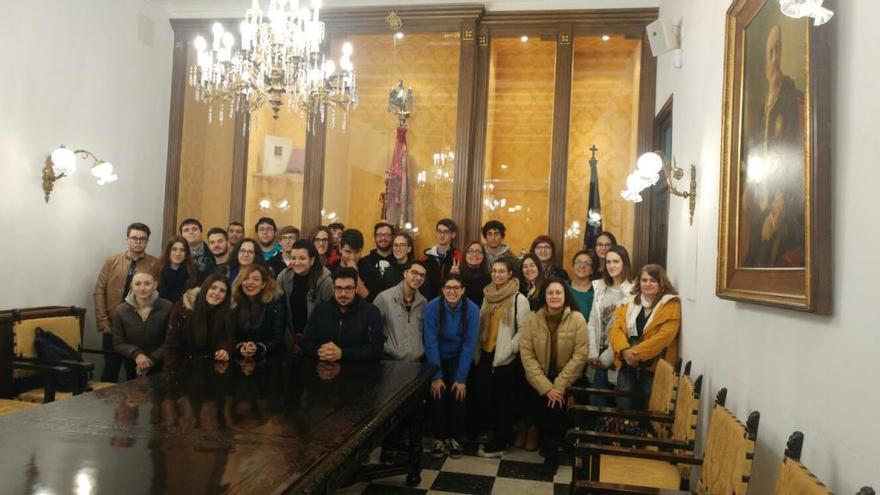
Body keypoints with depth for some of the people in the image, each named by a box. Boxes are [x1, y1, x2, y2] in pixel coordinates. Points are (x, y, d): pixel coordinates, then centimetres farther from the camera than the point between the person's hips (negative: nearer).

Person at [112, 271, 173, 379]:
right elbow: (118, 344, -4)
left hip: (160, 368, -1)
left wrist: (153, 359, -20)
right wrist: (136, 354, -21)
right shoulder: (121, 311, -5)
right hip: (133, 369, 2)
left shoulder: (167, 307, -12)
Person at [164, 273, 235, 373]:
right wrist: (170, 372, -16)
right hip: (182, 365, -1)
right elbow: (172, 340, -10)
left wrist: (225, 350, -26)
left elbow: (227, 339, -3)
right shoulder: (184, 306, -12)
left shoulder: (226, 313, -6)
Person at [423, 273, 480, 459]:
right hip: (436, 358, 0)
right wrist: (436, 376, -21)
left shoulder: (472, 310, -19)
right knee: (437, 395, -14)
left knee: (458, 395, -13)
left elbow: (469, 344, -17)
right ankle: (439, 437, 6)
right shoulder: (432, 307, -21)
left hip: (459, 358, 0)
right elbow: (430, 342, -20)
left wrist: (461, 378, -19)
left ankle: (454, 437, 8)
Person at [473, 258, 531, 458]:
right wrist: (477, 352, 9)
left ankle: (500, 443, 14)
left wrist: (506, 351, -15)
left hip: (507, 359, -6)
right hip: (486, 355, 6)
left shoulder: (519, 299, -9)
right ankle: (487, 434, 28)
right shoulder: (487, 296, 10)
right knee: (483, 396, 10)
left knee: (504, 400, 4)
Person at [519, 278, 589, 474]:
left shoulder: (577, 319, -11)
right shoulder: (533, 319, -7)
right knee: (543, 415, -12)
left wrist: (559, 386, -16)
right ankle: (551, 452, 20)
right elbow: (526, 354, -11)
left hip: (566, 380, -1)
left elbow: (580, 356, -13)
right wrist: (545, 387, -17)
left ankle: (553, 450, 13)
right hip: (540, 381, 1)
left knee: (559, 412, -17)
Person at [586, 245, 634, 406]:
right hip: (599, 354, 5)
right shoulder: (600, 288, 9)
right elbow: (592, 322, 7)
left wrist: (607, 357, -10)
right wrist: (592, 354, -2)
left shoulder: (632, 291, -11)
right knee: (596, 402, 5)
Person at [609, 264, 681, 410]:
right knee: (623, 410, 6)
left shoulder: (671, 305, -3)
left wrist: (636, 353, -18)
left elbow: (664, 336, -15)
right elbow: (615, 329, 2)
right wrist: (625, 351, -17)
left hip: (654, 367, -4)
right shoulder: (628, 303, 11)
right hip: (627, 366, 4)